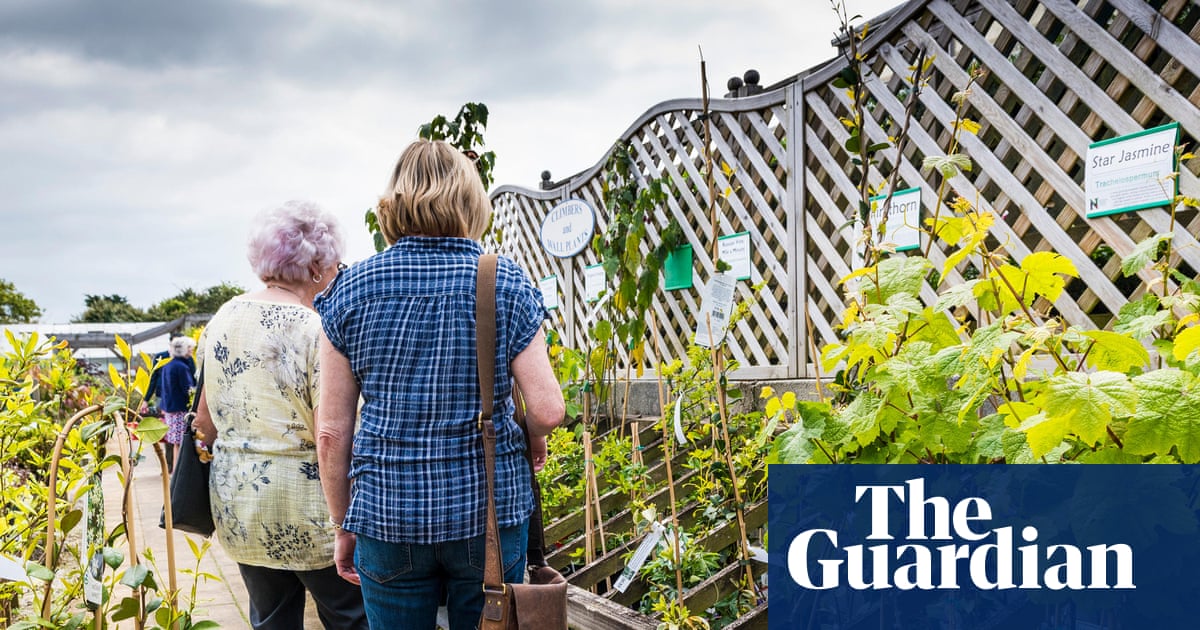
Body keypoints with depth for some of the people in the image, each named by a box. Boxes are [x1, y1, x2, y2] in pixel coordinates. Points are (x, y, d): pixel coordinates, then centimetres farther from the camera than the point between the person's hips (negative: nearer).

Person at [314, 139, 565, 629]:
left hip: (386, 513, 1)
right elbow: (547, 409, -10)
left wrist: (343, 526, 10)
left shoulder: (350, 290, -2)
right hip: (488, 509, 0)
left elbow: (332, 432, -1)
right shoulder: (507, 285, -5)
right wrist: (533, 441, 13)